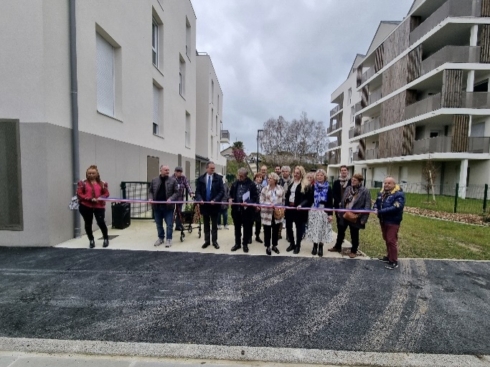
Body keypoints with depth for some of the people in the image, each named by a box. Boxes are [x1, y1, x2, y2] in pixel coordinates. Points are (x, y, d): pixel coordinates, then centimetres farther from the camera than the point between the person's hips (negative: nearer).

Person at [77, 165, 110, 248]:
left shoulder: (102, 183, 7)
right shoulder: (82, 183, 1)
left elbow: (106, 193, 7)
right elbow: (79, 194, -5)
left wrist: (101, 198, -13)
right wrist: (90, 199, -16)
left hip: (99, 206, 0)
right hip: (85, 206, 0)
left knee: (101, 222, -6)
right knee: (88, 224, 9)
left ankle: (106, 239, 15)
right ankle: (91, 240, 27)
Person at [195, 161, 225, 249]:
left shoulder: (218, 178, -4)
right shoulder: (200, 178, 2)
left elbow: (222, 191, -8)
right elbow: (197, 191, 2)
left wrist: (215, 200, -19)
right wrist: (200, 199, -16)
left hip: (214, 205, -2)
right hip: (204, 205, 2)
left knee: (214, 224, 9)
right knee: (206, 224, 13)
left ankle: (214, 241, 20)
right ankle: (207, 240, 24)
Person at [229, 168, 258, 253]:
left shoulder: (251, 184, -8)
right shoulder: (235, 183, 5)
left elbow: (255, 196, -9)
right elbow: (231, 193, 16)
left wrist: (248, 203, -23)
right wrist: (230, 199, -5)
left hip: (247, 209, -4)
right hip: (236, 209, 4)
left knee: (246, 227, 9)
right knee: (237, 227, 15)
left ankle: (245, 244, 25)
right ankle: (237, 243, 29)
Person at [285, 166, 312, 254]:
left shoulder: (306, 185, -8)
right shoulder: (291, 183, 12)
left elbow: (309, 198, -12)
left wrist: (301, 205, -24)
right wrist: (286, 204, 2)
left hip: (299, 209, -6)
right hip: (289, 207, 6)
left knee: (299, 227, 8)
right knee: (288, 226, 10)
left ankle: (298, 245, 24)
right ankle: (292, 244, 29)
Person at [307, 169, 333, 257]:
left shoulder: (328, 188, 0)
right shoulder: (313, 186, 4)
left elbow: (330, 202, -1)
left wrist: (330, 214, -7)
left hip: (324, 211, -1)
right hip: (314, 211, 1)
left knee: (322, 229, 4)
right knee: (314, 229, 5)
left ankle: (321, 247, 16)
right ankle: (315, 246, 19)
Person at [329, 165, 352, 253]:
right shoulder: (336, 182, 9)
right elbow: (334, 194, 1)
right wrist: (339, 203, -13)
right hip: (339, 207, 3)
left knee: (342, 227, 0)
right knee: (340, 227, 9)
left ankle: (338, 246, 8)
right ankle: (338, 246, 17)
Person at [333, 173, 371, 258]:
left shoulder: (365, 191, -11)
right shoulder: (348, 189, 5)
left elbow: (367, 206, -14)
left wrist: (363, 218, -19)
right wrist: (340, 212, 9)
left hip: (355, 217, -5)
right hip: (345, 215, 5)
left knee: (354, 235, 11)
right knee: (341, 231, 18)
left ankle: (353, 251, 29)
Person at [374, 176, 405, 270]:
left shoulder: (399, 194, -16)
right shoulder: (381, 193, 9)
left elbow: (395, 208, -27)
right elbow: (376, 203, 16)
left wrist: (380, 212, -27)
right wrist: (375, 208, -9)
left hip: (393, 222, -8)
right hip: (383, 221, 8)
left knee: (391, 241, -3)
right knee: (386, 240, 18)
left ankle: (394, 261, 8)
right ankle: (389, 256, 33)